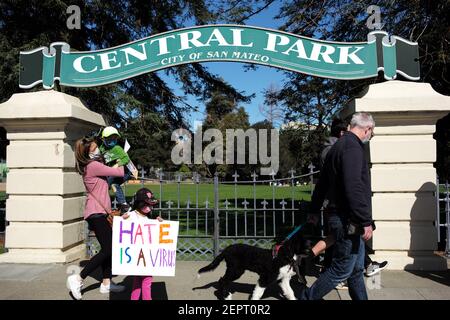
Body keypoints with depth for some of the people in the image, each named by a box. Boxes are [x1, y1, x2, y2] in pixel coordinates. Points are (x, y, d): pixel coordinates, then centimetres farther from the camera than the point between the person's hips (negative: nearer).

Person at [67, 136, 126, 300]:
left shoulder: (93, 165, 16)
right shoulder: (94, 166, -14)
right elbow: (118, 172, -15)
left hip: (99, 212, 10)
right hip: (96, 213, -10)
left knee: (108, 248, 10)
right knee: (107, 249, -10)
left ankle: (106, 283, 15)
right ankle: (78, 279, -4)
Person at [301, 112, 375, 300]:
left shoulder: (338, 146, 17)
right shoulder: (352, 147, -15)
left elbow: (322, 184, 21)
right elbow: (354, 188, -25)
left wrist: (315, 211, 27)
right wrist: (366, 221, -22)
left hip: (346, 221, 10)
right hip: (348, 221, -10)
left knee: (357, 269, 17)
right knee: (341, 270, 0)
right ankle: (309, 297, 12)